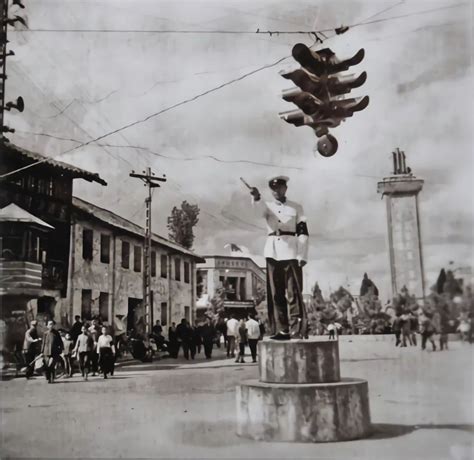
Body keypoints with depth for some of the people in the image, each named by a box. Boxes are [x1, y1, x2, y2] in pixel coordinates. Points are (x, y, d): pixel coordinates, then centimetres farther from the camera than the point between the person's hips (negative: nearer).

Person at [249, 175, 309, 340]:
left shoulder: (296, 208, 10)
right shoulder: (268, 206, 14)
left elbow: (303, 233, 3)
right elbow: (260, 208, -12)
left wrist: (302, 256, -8)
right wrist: (256, 197, -35)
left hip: (291, 252, -3)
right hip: (273, 252, 3)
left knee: (294, 293, -8)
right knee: (275, 294, 2)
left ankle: (297, 330, -9)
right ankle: (281, 330, 7)